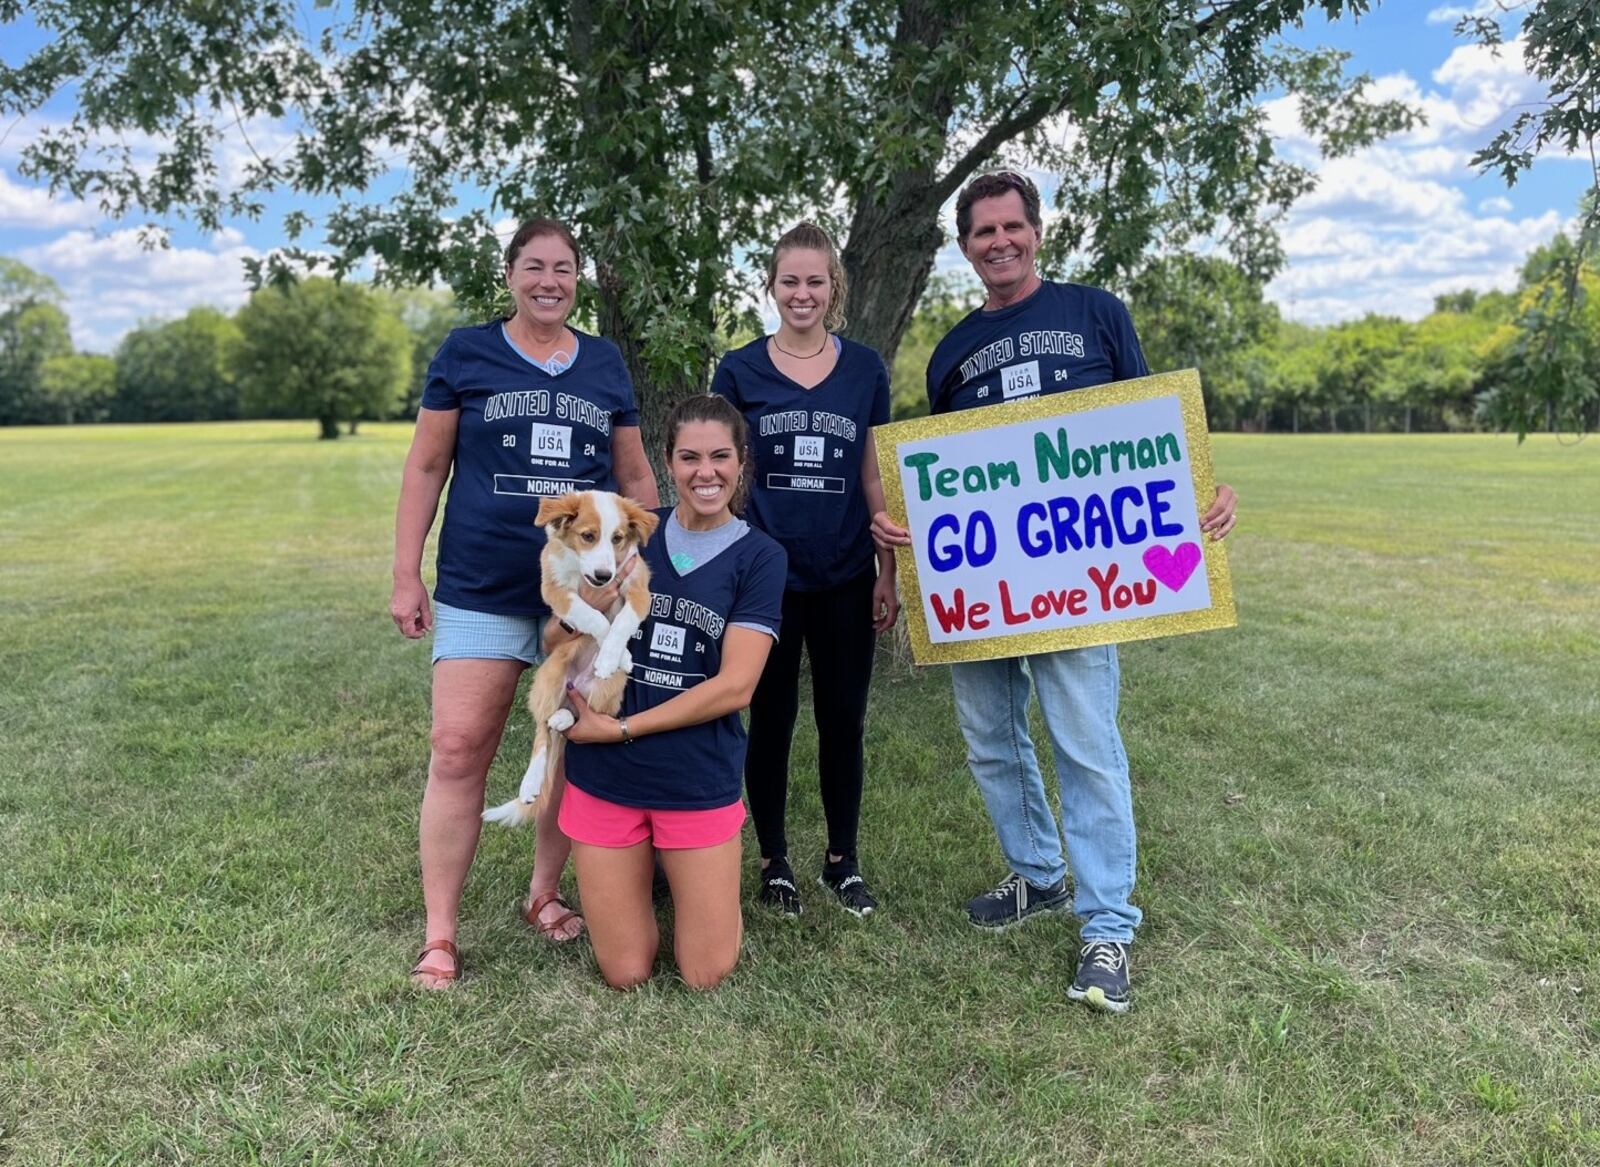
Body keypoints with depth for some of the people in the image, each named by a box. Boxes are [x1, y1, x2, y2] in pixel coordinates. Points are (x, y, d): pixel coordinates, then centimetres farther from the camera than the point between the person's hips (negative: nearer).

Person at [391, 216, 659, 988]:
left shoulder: (606, 363, 10)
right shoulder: (466, 352, 3)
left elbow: (635, 476, 15)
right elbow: (425, 467, 4)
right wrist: (406, 576, -1)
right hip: (481, 590, -2)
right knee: (458, 751, -6)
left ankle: (544, 892, 29)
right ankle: (439, 936, 5)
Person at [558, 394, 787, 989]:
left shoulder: (759, 557, -4)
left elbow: (733, 687, -11)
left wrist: (622, 728, -12)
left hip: (700, 781, -1)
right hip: (604, 776, 2)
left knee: (706, 975, 7)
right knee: (626, 974, 9)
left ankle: (682, 870, 33)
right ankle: (644, 867, 36)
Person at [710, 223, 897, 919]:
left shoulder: (865, 369, 5)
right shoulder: (740, 370, 1)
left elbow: (875, 478, 7)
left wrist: (887, 573, 4)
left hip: (845, 578, 2)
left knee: (844, 719, 9)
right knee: (771, 719, 8)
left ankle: (842, 861, 26)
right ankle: (774, 862, 25)